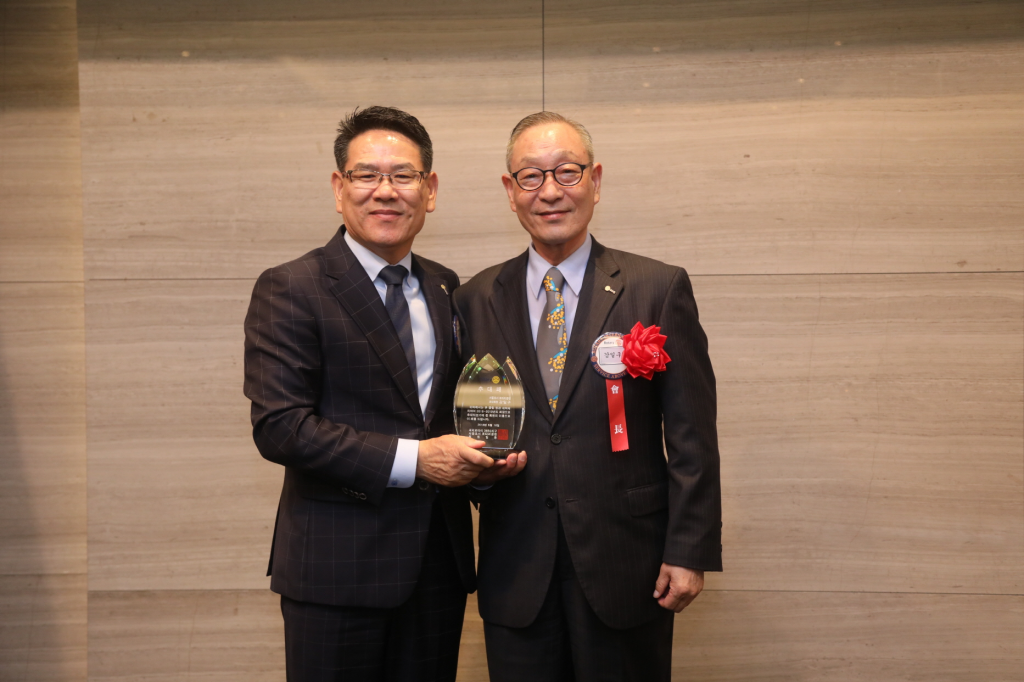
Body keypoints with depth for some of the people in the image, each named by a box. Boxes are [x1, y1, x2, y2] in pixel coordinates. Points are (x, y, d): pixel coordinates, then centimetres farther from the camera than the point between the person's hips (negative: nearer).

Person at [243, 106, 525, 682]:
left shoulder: (447, 289, 11)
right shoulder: (289, 290, -8)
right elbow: (279, 427, -17)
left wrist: (483, 460, -3)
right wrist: (412, 458, -21)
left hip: (440, 559, 6)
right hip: (338, 567, -5)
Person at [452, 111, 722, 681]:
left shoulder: (659, 289, -2)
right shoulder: (476, 300, 6)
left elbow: (691, 436, -3)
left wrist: (690, 552, -7)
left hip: (626, 569, -2)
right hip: (516, 573, 2)